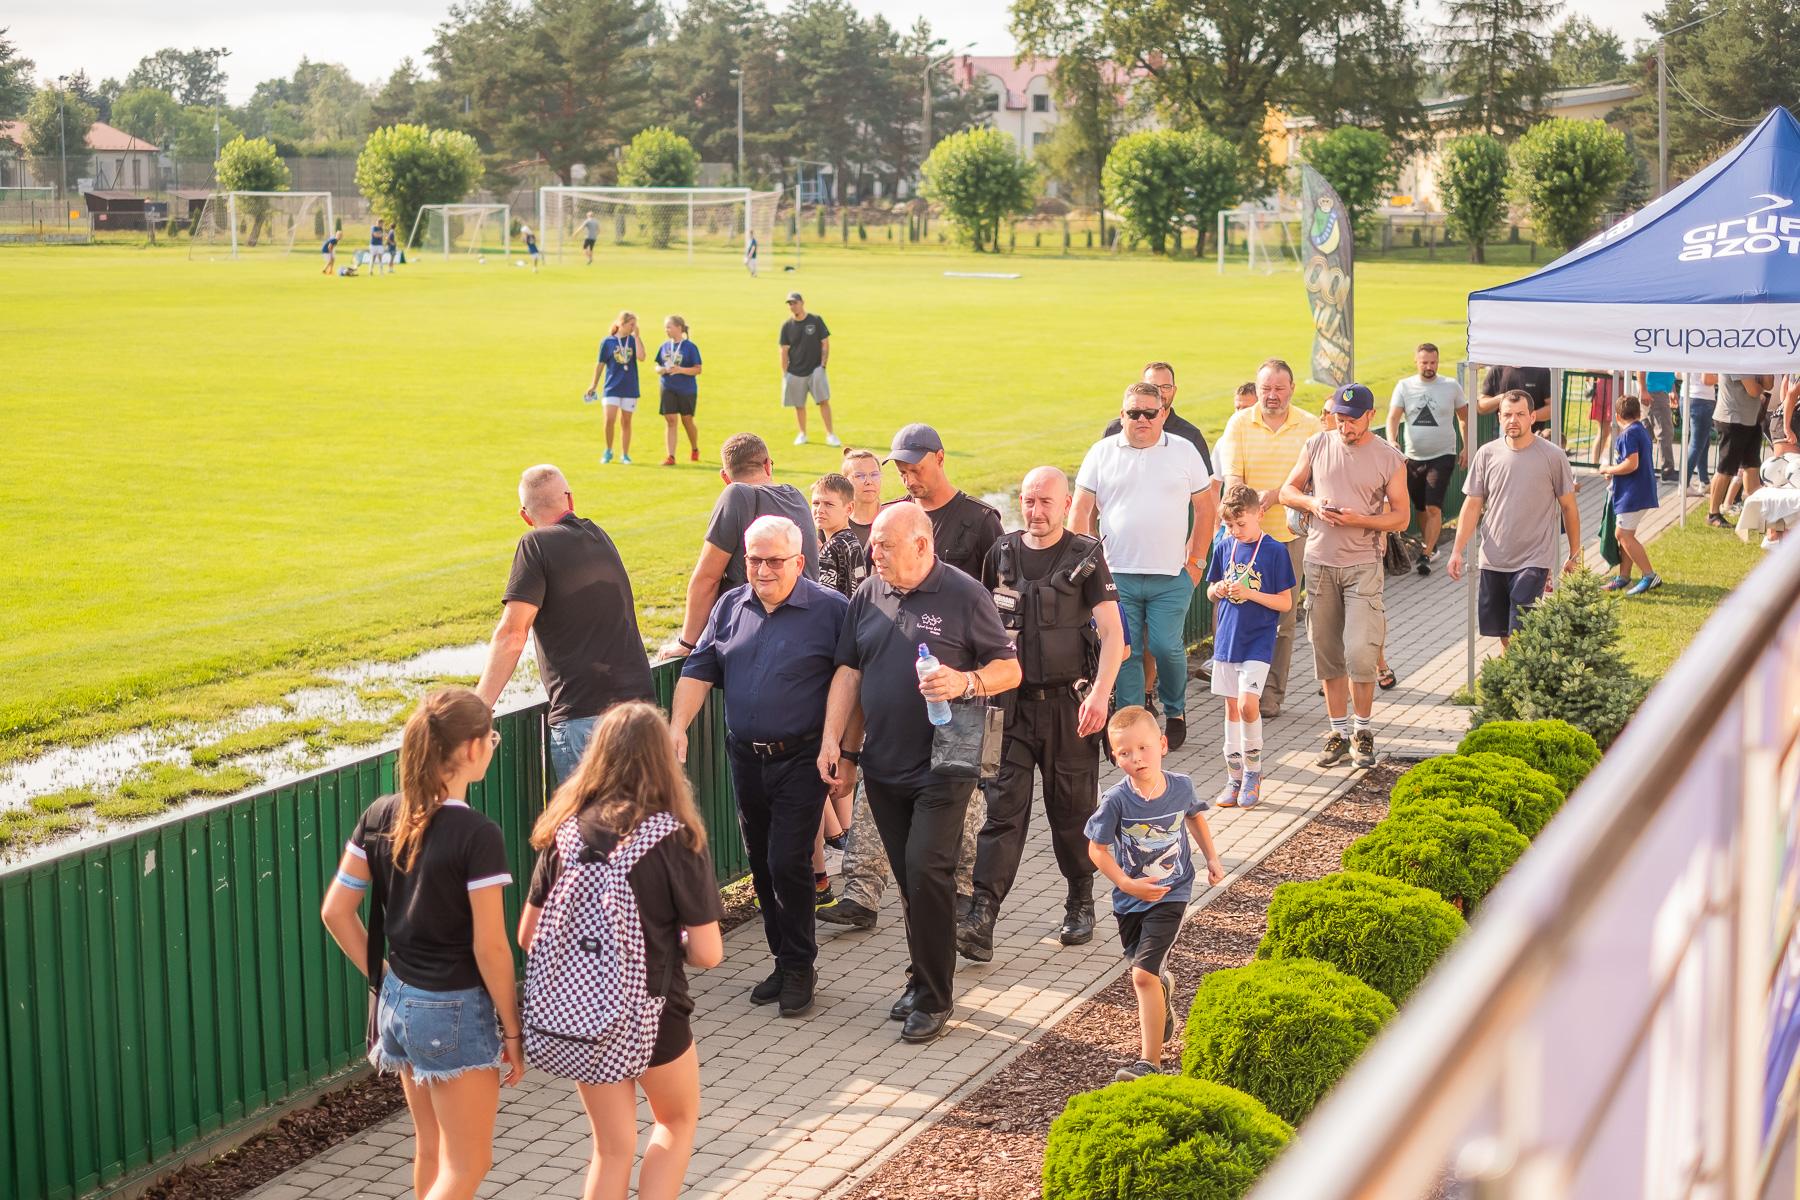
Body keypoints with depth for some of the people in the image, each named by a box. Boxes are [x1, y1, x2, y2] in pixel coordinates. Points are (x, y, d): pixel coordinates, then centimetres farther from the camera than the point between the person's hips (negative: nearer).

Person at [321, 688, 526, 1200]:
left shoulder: (380, 817, -1)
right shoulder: (478, 836, -21)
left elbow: (336, 912, 2)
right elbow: (488, 947, -18)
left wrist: (382, 976, 12)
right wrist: (512, 1030, -8)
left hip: (399, 1000, 7)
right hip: (456, 1011, -7)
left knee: (430, 1148, 21)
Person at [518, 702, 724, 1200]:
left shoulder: (567, 831, -6)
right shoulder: (678, 840, -16)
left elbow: (528, 937, -1)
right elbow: (707, 954, -14)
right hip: (652, 1015, -3)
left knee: (612, 1148, 18)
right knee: (677, 1121, 24)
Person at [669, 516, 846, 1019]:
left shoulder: (831, 610, -7)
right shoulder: (730, 607, 9)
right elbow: (699, 670, 9)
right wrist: (678, 725, -4)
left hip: (801, 758, -5)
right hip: (746, 758, 5)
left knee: (788, 861, -9)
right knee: (762, 865, 11)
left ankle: (799, 968, 6)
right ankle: (784, 962, 23)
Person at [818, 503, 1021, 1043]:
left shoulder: (965, 595, -6)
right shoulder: (868, 594, 8)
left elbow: (1010, 668, -2)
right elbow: (848, 671, 10)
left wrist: (966, 682, -21)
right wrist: (833, 740, 2)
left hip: (943, 765, -5)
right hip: (883, 765, 5)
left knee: (926, 871, -12)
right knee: (909, 878, 11)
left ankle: (933, 998, -2)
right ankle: (923, 980, 24)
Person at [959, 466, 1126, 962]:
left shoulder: (1085, 557, -2)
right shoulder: (1001, 554, 7)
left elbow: (1112, 632, -9)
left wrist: (1100, 693, -22)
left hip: (1069, 702, -2)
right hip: (1012, 702, 2)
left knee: (1073, 809, 7)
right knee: (1003, 807, -5)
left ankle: (1081, 906, 26)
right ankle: (981, 920, -11)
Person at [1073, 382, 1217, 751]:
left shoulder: (1184, 451, 7)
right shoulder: (1102, 453, 6)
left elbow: (1206, 509, 11)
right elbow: (1081, 511, 7)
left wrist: (1196, 561, 4)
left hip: (1171, 576, -1)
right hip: (1117, 574, 1)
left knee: (1166, 647, -7)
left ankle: (1175, 713, 18)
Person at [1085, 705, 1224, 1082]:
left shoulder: (1182, 787, -11)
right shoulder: (1117, 800, -19)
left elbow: (1194, 816, 13)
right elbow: (1097, 849, -11)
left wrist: (1211, 858, 11)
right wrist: (1128, 884, -21)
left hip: (1170, 895, -2)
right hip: (1130, 897, 2)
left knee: (1143, 974, -16)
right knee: (1150, 970, 24)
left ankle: (1150, 1062, -12)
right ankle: (1165, 993, 62)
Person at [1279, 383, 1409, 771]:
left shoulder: (1390, 459, -2)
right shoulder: (1316, 446, 5)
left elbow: (1401, 518, 0)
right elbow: (1288, 490, 13)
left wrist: (1359, 519, -16)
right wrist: (1312, 503, -8)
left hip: (1363, 564, -3)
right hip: (1319, 562, 3)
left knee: (1360, 651, -11)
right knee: (1327, 651, 6)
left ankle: (1363, 729, 6)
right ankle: (1339, 730, 16)